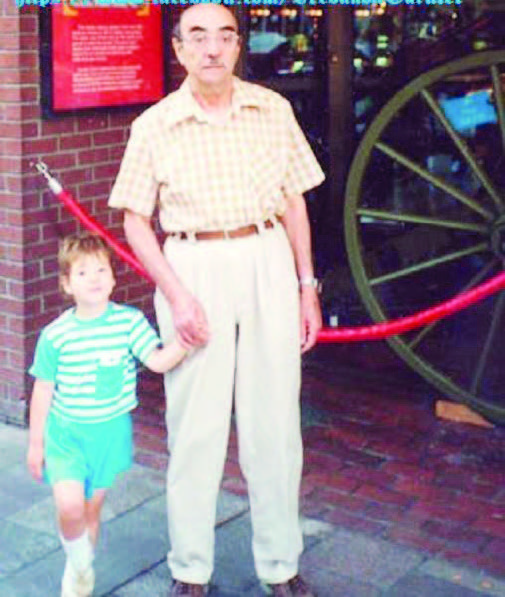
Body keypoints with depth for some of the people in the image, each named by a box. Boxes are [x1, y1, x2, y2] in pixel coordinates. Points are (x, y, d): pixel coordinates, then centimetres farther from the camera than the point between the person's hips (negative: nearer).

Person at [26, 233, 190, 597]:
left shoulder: (129, 321, -8)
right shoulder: (55, 335, -10)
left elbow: (158, 362, -14)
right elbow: (43, 390, -1)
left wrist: (183, 342, -33)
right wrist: (35, 442, 3)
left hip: (110, 431, 2)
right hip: (66, 432, -1)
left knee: (92, 508, 12)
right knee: (70, 505, -17)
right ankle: (82, 567, 12)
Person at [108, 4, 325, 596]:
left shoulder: (273, 109, 3)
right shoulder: (154, 126, -2)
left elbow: (293, 200, 10)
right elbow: (135, 221, 1)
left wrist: (307, 287, 8)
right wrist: (177, 295, -9)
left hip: (269, 265, 2)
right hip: (192, 270, -1)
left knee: (275, 424, 7)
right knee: (195, 428, 4)